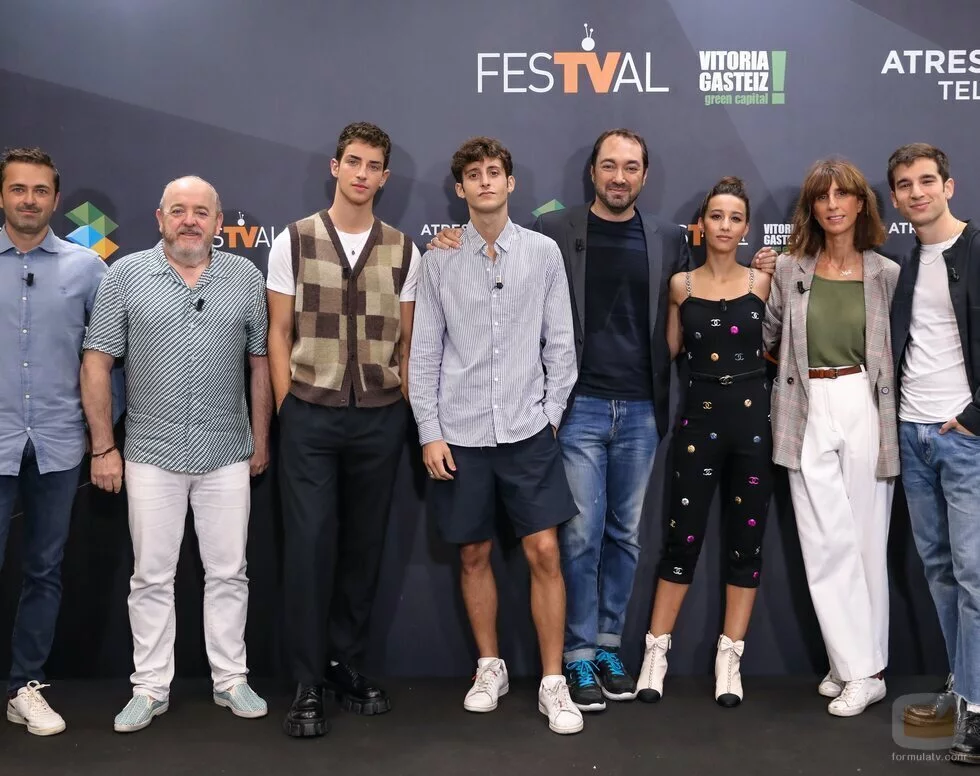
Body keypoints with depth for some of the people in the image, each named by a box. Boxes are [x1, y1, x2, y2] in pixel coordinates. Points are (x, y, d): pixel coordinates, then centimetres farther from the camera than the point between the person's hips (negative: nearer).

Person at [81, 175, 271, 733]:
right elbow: (97, 363, -1)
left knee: (229, 572, 8)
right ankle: (151, 688, 20)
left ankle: (231, 679, 22)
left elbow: (260, 361, 8)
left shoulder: (246, 277, 4)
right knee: (152, 576, 8)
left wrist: (261, 438, 7)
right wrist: (103, 447, -4)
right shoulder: (125, 275, -1)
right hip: (151, 454, -1)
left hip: (227, 455, 1)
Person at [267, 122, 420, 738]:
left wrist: (408, 409, 4)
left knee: (365, 545, 9)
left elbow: (407, 341, 10)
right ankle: (309, 684, 9)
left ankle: (348, 665, 24)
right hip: (310, 415, -2)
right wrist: (289, 410, -3)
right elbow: (279, 334, 3)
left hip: (380, 417, 2)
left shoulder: (403, 250, 6)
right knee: (310, 545, -2)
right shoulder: (293, 241, 1)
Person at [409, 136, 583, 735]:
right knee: (474, 554, 10)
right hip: (460, 434, 1)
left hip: (528, 431, -1)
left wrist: (551, 416, 1)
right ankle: (490, 668, 28)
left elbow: (560, 343, 4)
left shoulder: (544, 252, 2)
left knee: (544, 552, -3)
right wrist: (430, 432, -2)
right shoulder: (441, 259, 2)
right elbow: (425, 353, 3)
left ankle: (554, 683, 9)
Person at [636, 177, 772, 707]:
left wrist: (783, 279, 2)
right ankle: (656, 651, 13)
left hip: (755, 416, 1)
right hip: (700, 416, -1)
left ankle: (729, 657, 15)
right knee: (682, 537, 1)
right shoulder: (681, 285, 3)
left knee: (746, 540, 5)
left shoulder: (762, 282, 4)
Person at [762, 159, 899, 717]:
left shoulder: (886, 274, 2)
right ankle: (858, 667, 10)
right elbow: (767, 335, 18)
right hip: (810, 412, 1)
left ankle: (860, 669, 14)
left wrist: (894, 420, 3)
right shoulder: (790, 269, 5)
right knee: (827, 541, -1)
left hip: (865, 409, -1)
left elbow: (901, 349, 6)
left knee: (865, 538, 3)